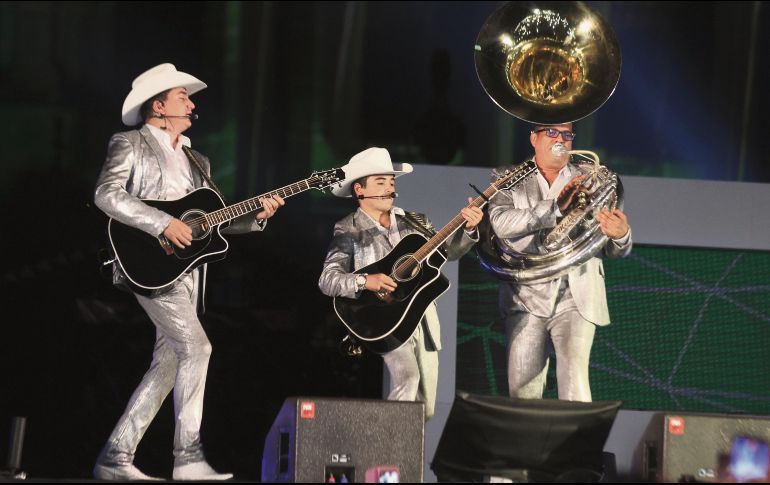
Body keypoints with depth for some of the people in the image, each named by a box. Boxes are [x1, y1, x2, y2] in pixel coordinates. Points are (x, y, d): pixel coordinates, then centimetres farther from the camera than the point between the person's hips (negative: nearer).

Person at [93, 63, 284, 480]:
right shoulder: (131, 144, 1)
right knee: (196, 346, -19)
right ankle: (188, 457, -17)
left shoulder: (197, 160, 24)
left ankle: (115, 458, 8)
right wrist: (163, 224, -22)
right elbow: (106, 195, -14)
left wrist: (256, 215, 2)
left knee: (167, 365, 4)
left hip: (188, 269, 8)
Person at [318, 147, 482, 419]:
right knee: (407, 376, -30)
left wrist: (467, 229, -9)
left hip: (423, 317, 6)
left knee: (424, 408, 4)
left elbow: (447, 251, 9)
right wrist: (364, 282, -26)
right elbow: (327, 280, -10)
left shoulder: (414, 222, 14)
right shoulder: (348, 231, -2)